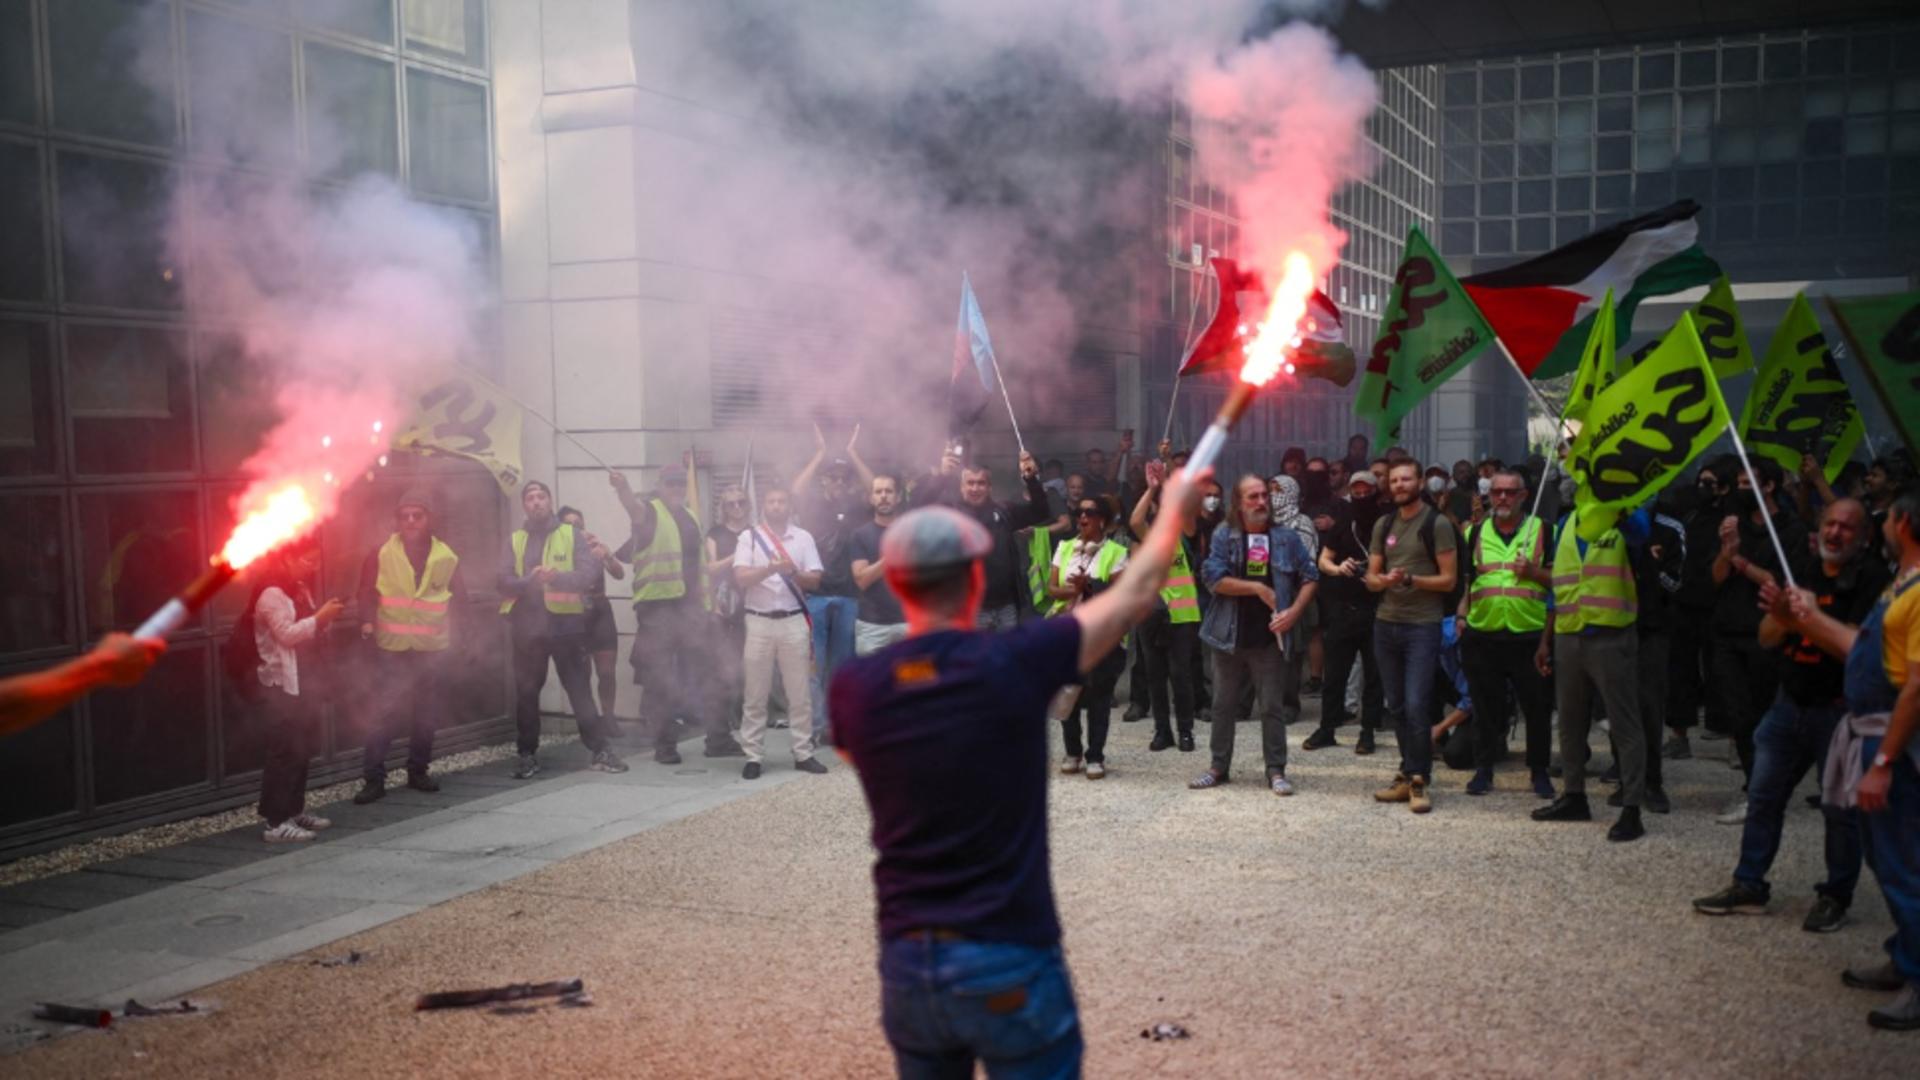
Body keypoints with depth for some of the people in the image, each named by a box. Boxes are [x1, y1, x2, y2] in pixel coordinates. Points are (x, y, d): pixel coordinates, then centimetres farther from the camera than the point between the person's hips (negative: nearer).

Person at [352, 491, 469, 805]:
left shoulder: (446, 557, 4)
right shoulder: (380, 554, -2)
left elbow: (459, 598, 13)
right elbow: (366, 594, 3)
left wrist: (447, 625, 2)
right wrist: (368, 621, -12)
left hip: (433, 649, 3)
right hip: (391, 649, -3)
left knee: (427, 715, 10)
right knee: (384, 714, -9)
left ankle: (418, 771, 24)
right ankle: (373, 778, -2)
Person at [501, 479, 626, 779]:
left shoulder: (571, 534, 4)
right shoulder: (514, 541, 9)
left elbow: (590, 572, -8)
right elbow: (504, 581, -2)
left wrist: (558, 577, -24)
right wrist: (529, 580, -22)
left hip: (566, 623, -2)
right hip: (527, 626, 2)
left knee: (579, 688, -1)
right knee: (526, 692, 7)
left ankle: (601, 750, 3)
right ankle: (528, 754, 17)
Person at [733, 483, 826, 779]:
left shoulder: (803, 538, 7)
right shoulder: (749, 537, 2)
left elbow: (815, 580, 2)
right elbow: (740, 578, -9)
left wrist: (794, 572, -17)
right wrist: (771, 568, -23)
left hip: (794, 621, 2)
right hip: (759, 621, -1)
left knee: (800, 693, 4)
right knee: (755, 694, 2)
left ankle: (803, 753, 12)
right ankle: (752, 756, 8)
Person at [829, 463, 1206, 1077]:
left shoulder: (854, 690, -5)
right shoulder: (1015, 662, -14)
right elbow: (1134, 596, 1)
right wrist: (1175, 509, 18)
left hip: (906, 962, 4)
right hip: (1010, 963, -3)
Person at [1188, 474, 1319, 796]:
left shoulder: (1287, 538, 3)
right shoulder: (1224, 536, 0)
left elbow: (1310, 577, 4)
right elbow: (1213, 578, -10)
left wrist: (1294, 612, -10)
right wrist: (1258, 589, -13)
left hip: (1269, 637, 0)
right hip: (1229, 635, 1)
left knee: (1271, 707, 3)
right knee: (1224, 705, 10)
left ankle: (1276, 770, 11)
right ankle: (1219, 767, 20)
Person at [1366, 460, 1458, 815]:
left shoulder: (1437, 524, -3)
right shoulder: (1383, 524, 13)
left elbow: (1448, 580, -6)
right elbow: (1371, 577, 13)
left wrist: (1411, 579, -20)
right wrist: (1383, 580, -10)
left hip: (1423, 625, -5)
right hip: (1386, 623, 6)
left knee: (1416, 706, -11)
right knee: (1396, 706, 9)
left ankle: (1417, 779, -1)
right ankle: (1410, 774, 18)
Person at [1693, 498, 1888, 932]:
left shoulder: (1872, 578, -11)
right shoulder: (1804, 571, 7)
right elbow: (1767, 638, 5)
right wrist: (1781, 611, -14)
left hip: (1839, 710, -6)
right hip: (1791, 702, 6)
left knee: (1841, 808, 3)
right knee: (1763, 797, 10)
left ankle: (1836, 897, 18)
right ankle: (1749, 886, 21)